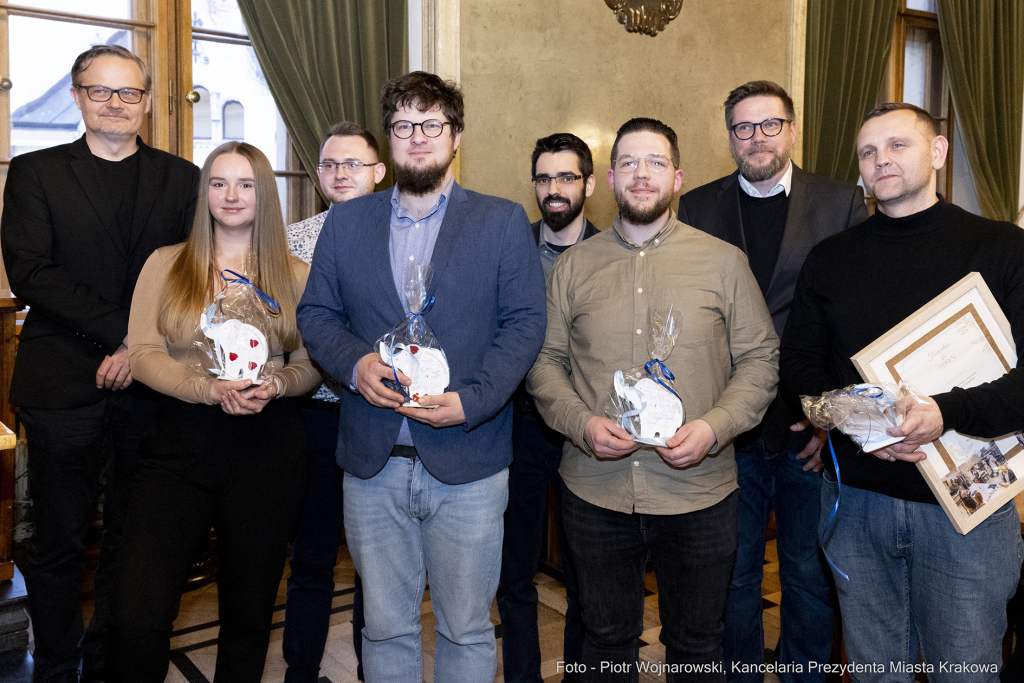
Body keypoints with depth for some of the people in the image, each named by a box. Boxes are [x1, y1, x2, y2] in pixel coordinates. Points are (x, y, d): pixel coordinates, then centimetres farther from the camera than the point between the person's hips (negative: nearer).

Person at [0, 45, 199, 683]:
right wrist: (123, 331, -14)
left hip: (152, 385, 1)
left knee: (136, 540, 9)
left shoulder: (182, 179, 11)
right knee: (58, 544, 8)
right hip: (63, 385, -1)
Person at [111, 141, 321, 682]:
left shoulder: (296, 274, 9)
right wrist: (212, 389, -17)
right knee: (137, 620, -10)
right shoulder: (166, 264, 8)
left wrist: (275, 386, -14)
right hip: (180, 440, 0)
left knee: (249, 611, 12)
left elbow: (311, 363, 8)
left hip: (270, 447, 1)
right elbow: (143, 353, -1)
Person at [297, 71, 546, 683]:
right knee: (385, 626, 16)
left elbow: (525, 323, -4)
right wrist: (354, 362, -11)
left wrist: (470, 401, -16)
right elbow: (315, 312, 10)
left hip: (468, 465, -2)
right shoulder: (347, 222, 9)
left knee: (466, 628, 12)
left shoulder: (504, 222, 1)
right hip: (374, 464, 3)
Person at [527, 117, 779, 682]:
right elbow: (544, 363, 5)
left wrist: (714, 427, -14)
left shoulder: (723, 261, 2)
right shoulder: (573, 266, 5)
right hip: (595, 492, 1)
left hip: (699, 493, 0)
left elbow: (759, 359, 2)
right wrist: (582, 423, -12)